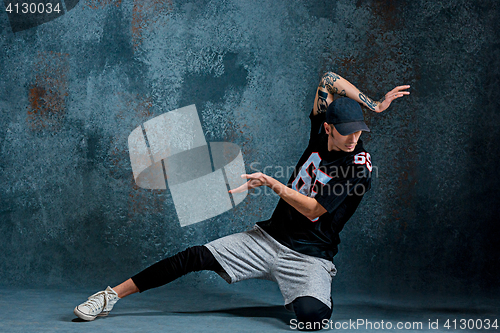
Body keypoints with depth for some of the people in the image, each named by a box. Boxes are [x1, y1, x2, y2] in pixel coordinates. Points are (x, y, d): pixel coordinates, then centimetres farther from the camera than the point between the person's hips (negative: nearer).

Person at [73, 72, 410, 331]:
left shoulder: (360, 168, -15)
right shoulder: (321, 133, 1)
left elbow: (312, 209, -17)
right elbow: (328, 79, 1)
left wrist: (270, 182, -19)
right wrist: (374, 104, -4)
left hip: (309, 257, -5)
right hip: (269, 237, 5)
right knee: (195, 257, -8)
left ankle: (317, 296, 4)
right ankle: (113, 295, 1)